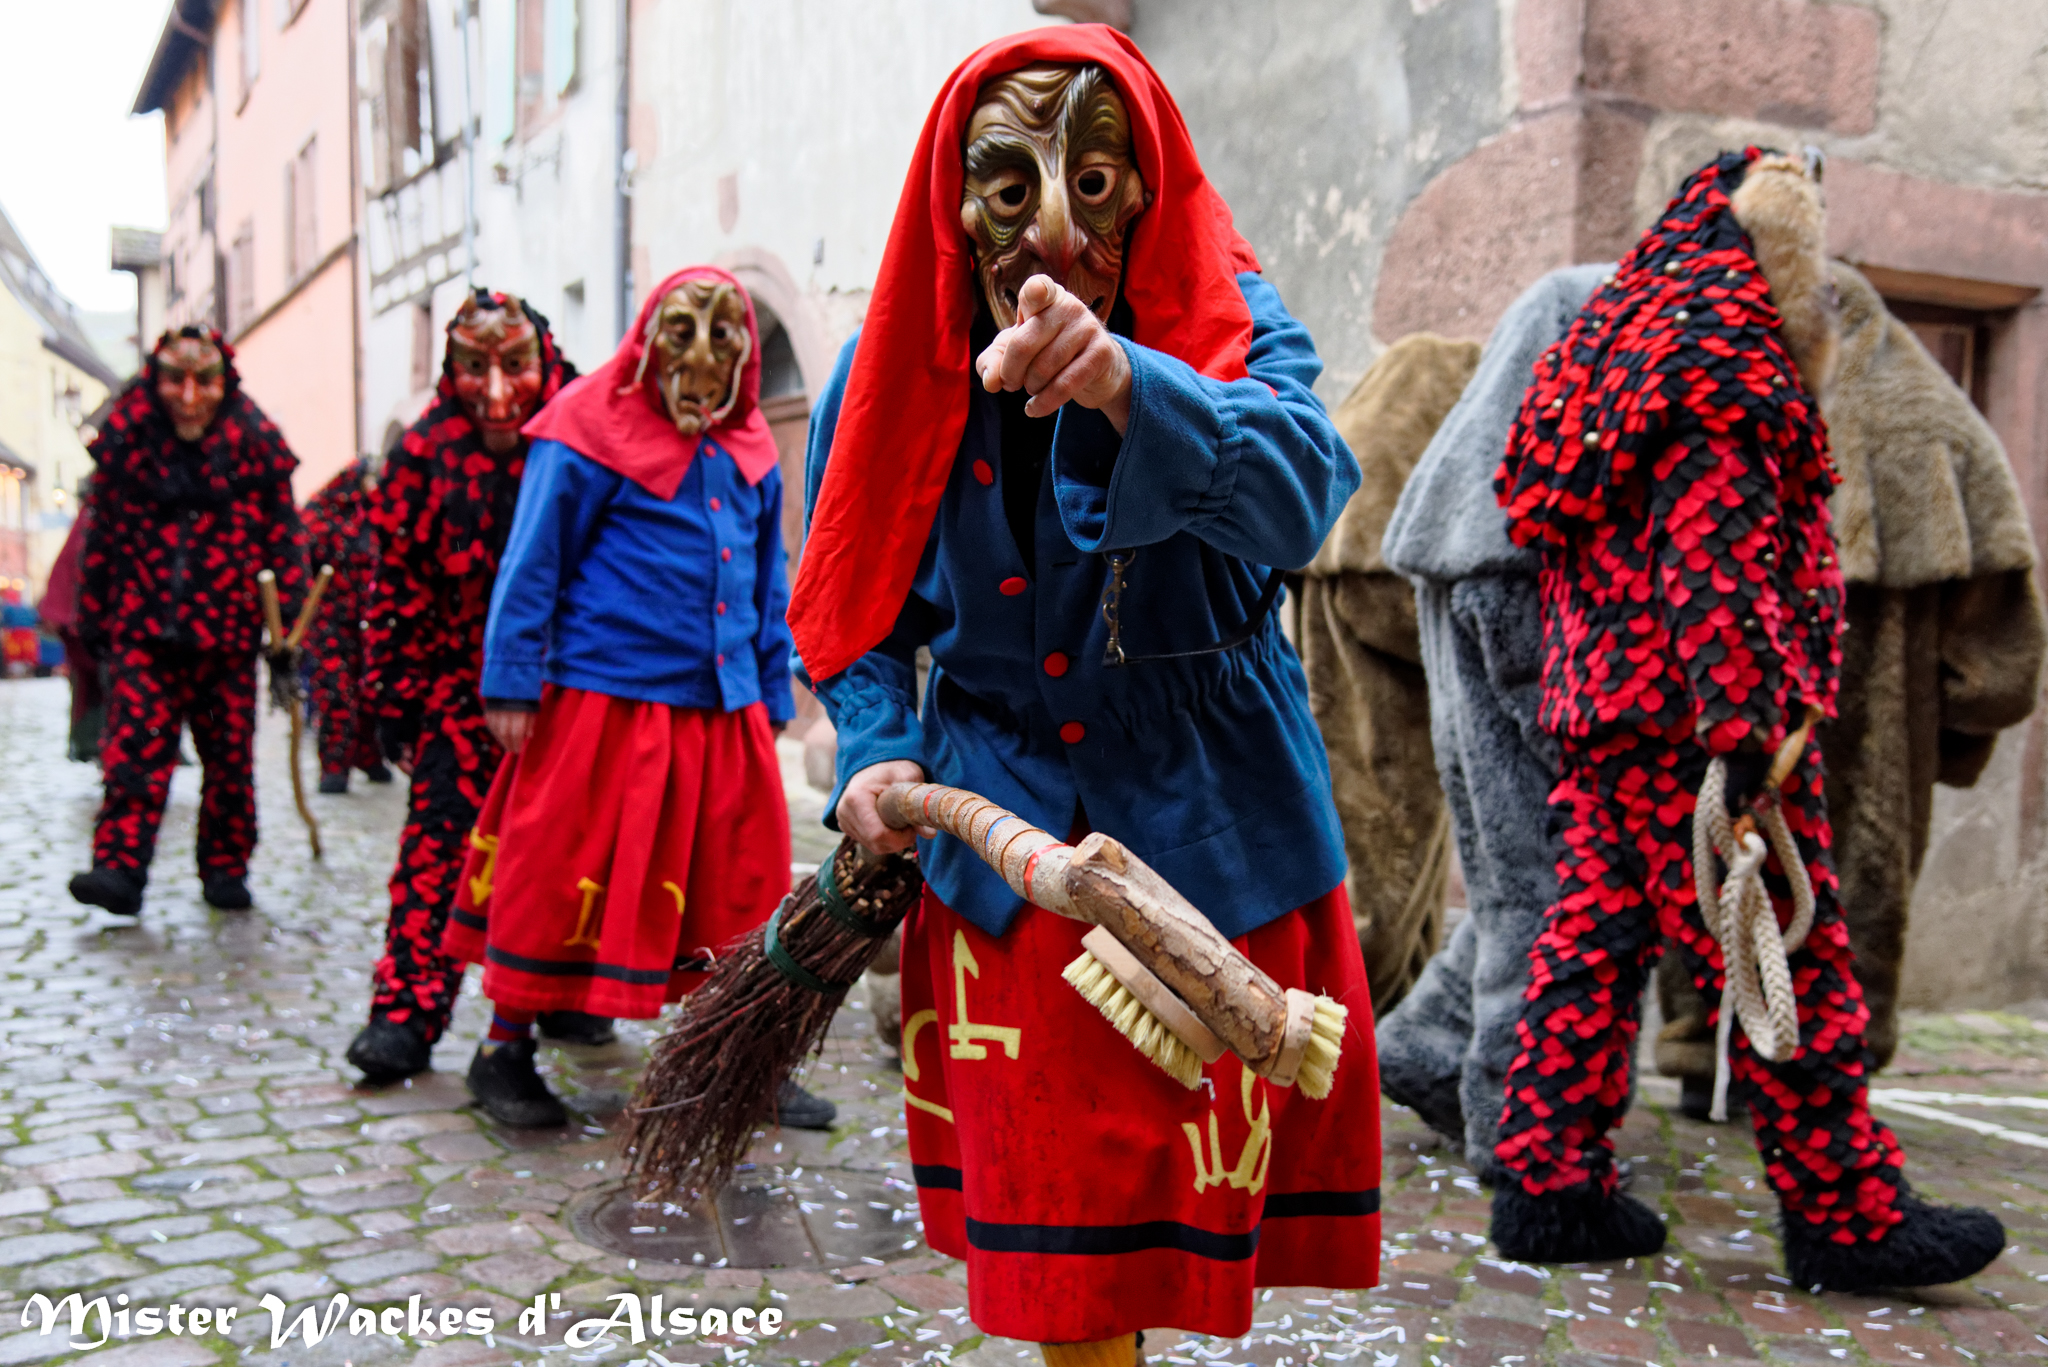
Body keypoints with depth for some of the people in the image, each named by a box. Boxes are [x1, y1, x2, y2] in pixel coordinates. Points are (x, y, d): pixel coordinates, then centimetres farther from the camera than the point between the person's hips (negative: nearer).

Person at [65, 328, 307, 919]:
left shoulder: (254, 440, -1)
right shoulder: (127, 434, 2)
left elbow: (283, 533, 2)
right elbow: (101, 532, 10)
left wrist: (287, 621, 0)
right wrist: (92, 616, 13)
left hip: (228, 629, 0)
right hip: (144, 625, 0)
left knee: (229, 754, 6)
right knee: (135, 747, -9)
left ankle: (225, 869, 18)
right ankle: (119, 869, -10)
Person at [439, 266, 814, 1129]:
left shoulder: (749, 448, 14)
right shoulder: (592, 429, -3)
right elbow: (533, 562, -4)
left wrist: (774, 694, 18)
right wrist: (511, 684, -8)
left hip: (725, 707, 6)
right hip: (606, 699, -5)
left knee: (742, 877, 8)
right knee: (562, 867, 1)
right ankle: (505, 1048, 19)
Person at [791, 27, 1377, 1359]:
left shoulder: (1228, 329, -14)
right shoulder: (900, 370, -5)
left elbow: (1297, 494, -37)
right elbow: (864, 602, 7)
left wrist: (1127, 386, -55)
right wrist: (877, 749, -10)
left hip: (1211, 835, -1)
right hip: (1001, 843, 2)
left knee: (1187, 1189, 11)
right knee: (1051, 1220, 10)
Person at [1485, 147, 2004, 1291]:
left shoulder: (1616, 348, 22)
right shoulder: (1720, 356, -8)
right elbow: (1718, 560, -19)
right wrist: (1749, 732, -23)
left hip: (1602, 707, 10)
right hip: (1691, 721, -10)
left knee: (1596, 935, 9)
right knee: (1789, 960, -2)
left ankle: (1548, 1185, 12)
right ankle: (1848, 1215, 8)